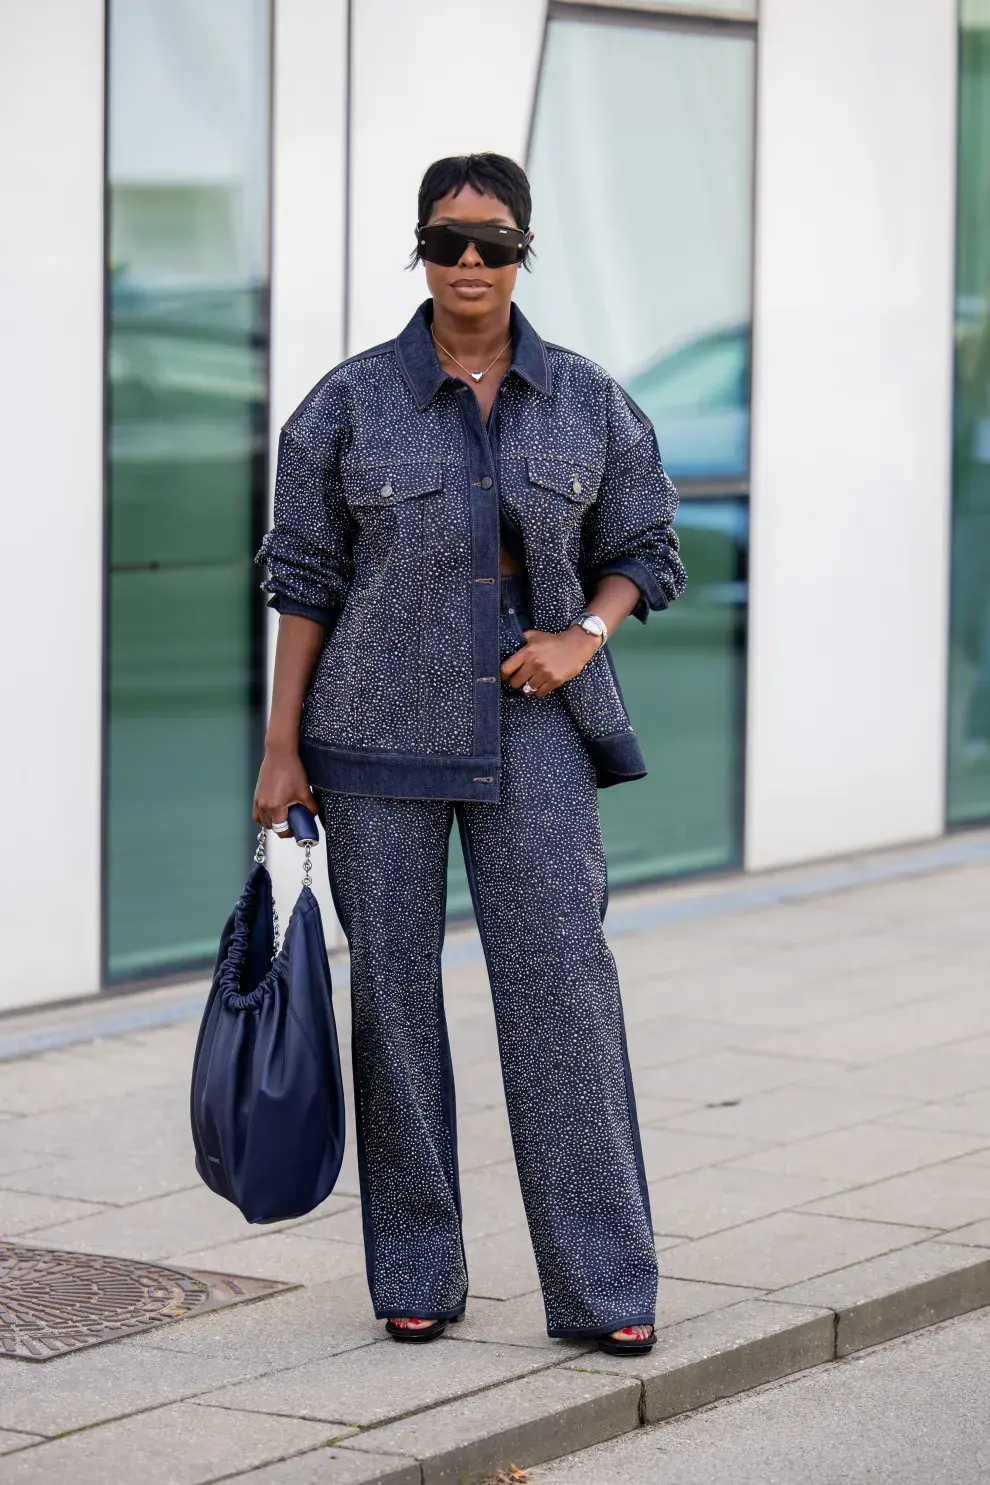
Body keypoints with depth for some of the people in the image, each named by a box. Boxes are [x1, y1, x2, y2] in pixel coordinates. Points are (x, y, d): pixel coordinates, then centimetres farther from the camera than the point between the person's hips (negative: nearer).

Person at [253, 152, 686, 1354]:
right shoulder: (352, 401, -1)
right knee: (392, 985, 3)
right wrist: (282, 750, -1)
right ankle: (416, 1274, 15)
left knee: (562, 980, -7)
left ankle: (601, 1283, -2)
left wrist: (583, 638, -9)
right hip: (381, 727, 0)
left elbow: (644, 553, 11)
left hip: (530, 725, 0)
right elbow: (304, 576, 2)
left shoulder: (587, 402, 2)